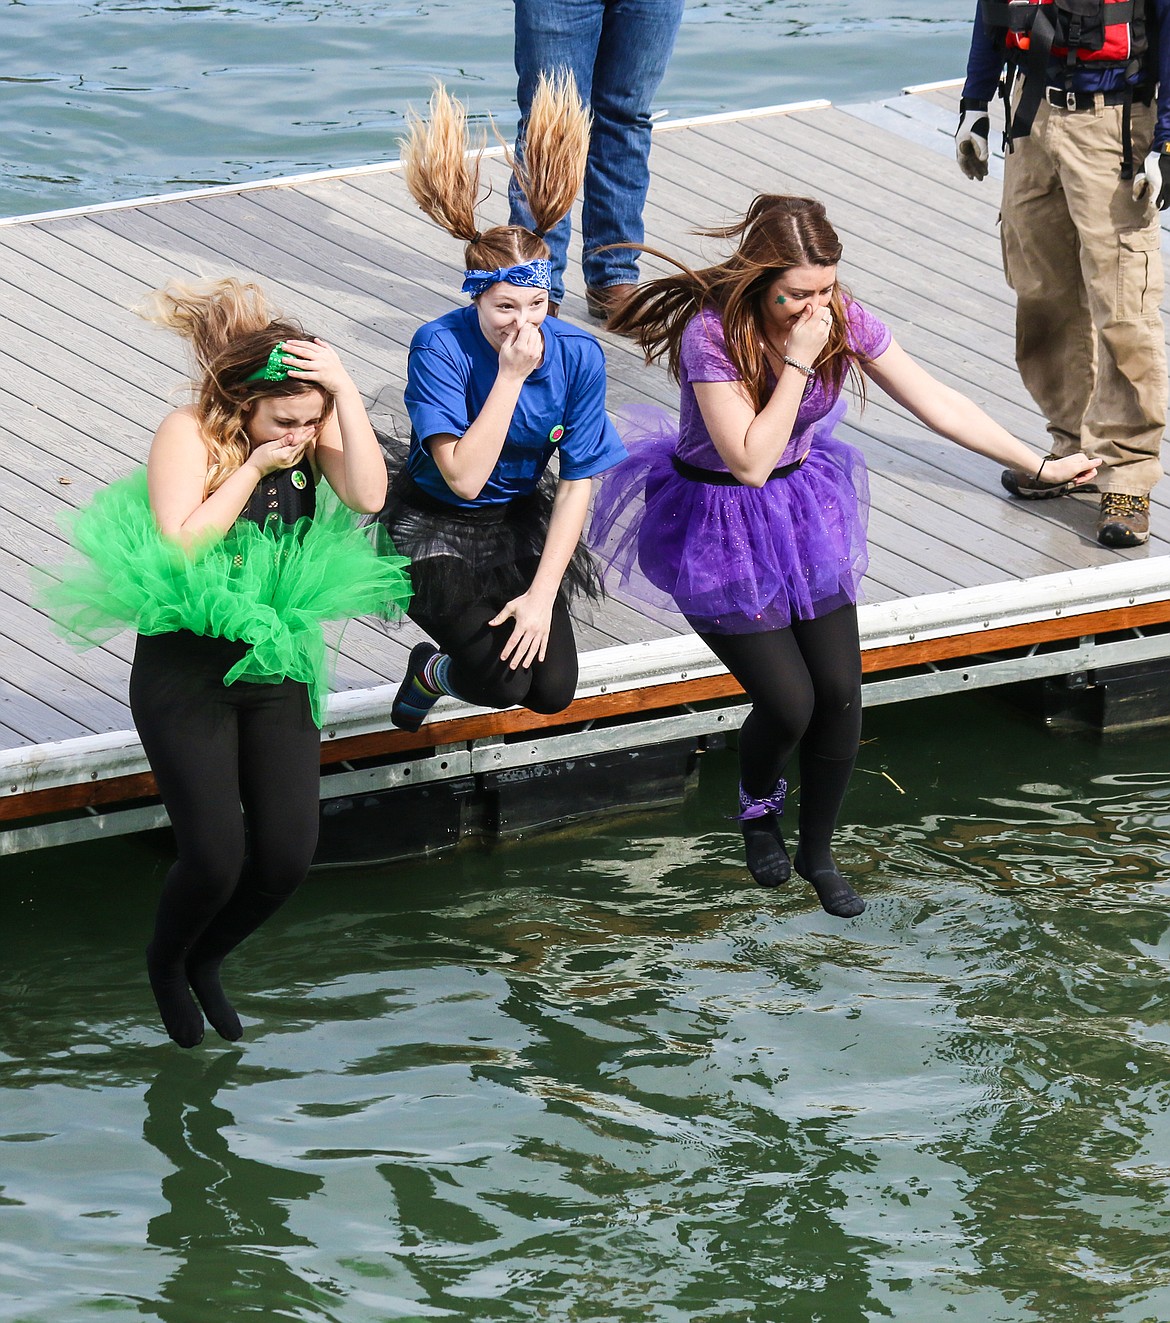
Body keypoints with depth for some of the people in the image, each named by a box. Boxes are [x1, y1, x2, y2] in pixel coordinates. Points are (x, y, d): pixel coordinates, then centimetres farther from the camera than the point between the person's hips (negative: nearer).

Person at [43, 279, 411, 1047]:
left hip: (276, 665, 5)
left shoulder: (313, 431, -1)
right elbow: (179, 546, -23)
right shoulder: (190, 435, -14)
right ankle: (166, 967, 23)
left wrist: (346, 392, -21)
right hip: (186, 670, -5)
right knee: (215, 860, -11)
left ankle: (206, 962, 30)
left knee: (288, 859, -2)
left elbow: (368, 495, -18)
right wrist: (254, 466, -21)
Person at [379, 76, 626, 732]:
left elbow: (578, 482, -10)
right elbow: (464, 478, -30)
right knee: (502, 682, -23)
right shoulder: (440, 347, -25)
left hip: (523, 519, 4)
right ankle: (435, 670, 13)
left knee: (553, 691, -13)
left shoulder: (577, 355, -16)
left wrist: (542, 593, -16)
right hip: (439, 525, -4)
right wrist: (512, 375, -33)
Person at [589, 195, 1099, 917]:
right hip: (719, 524, -5)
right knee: (788, 702, -7)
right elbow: (749, 459, -30)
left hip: (802, 507, 5)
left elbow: (936, 402, -5)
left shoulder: (843, 318, -13)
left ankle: (818, 851, 24)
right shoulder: (713, 335, -29)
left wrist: (1040, 466, -5)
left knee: (841, 694, 1)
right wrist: (798, 359, -34)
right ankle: (758, 806, 28)